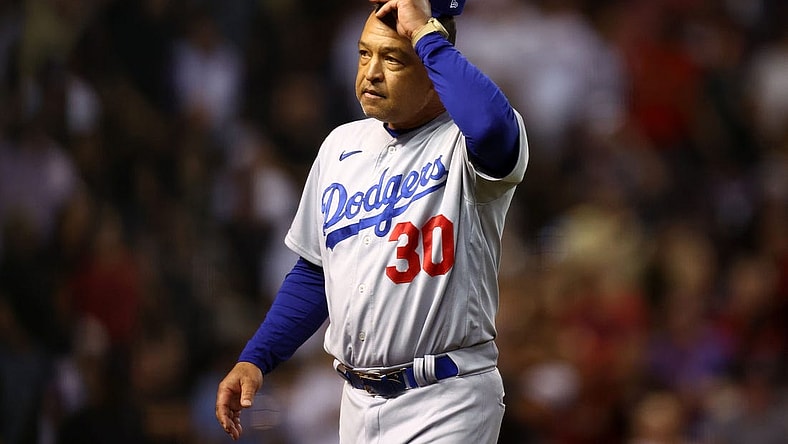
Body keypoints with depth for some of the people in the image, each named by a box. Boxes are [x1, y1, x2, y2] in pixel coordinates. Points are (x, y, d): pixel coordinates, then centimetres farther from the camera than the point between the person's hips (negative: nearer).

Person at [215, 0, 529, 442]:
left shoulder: (461, 142, -10)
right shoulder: (342, 145, 11)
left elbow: (493, 127, -37)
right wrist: (256, 359, 9)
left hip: (445, 406, -6)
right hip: (357, 403, 7)